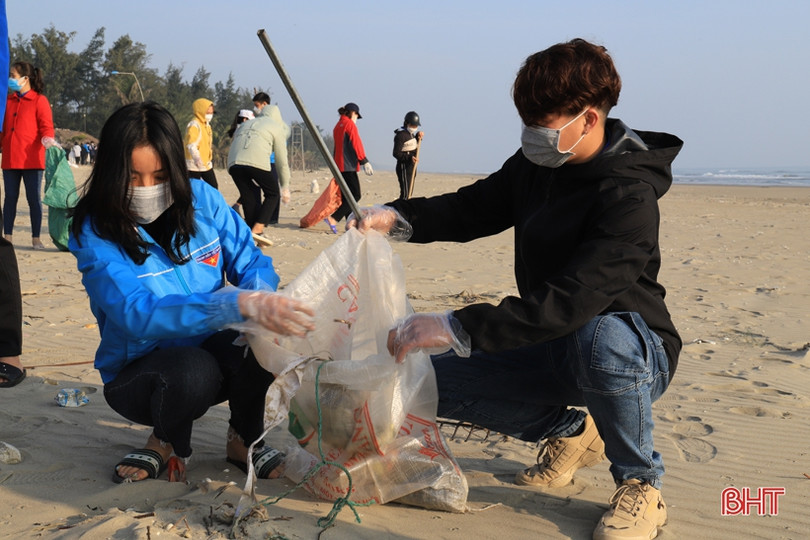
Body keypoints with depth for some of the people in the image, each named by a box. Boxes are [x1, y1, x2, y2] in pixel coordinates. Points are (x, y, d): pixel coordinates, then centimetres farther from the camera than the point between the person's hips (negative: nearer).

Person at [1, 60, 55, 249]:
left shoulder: (39, 100, -1)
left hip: (32, 160, -5)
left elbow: (47, 126, -7)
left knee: (34, 198, 0)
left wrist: (47, 139, -27)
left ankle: (36, 239, 6)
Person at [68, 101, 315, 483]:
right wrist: (240, 305, -50)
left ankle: (244, 440, -1)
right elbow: (137, 313, -34)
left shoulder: (202, 199, -7)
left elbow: (252, 264, -5)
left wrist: (261, 300, -33)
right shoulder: (95, 233, -19)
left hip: (210, 352, 3)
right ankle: (168, 441, 0)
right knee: (192, 370, -37)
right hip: (138, 373, -3)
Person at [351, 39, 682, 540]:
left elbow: (570, 302, -36)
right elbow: (472, 208, 10)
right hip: (554, 348, 7)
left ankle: (641, 483, -13)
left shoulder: (629, 198, -26)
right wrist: (397, 215, -10)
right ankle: (569, 432, 15)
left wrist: (457, 327, -40)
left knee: (601, 339, -42)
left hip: (634, 351, -7)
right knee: (437, 381, -5)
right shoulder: (534, 166, -2)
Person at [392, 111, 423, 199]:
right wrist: (409, 158, -33)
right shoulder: (401, 135, -16)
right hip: (404, 168, -10)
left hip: (411, 167, 10)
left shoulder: (411, 133, 12)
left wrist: (418, 136, 12)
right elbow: (396, 153, -20)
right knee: (405, 193, -14)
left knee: (409, 192, 14)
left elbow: (415, 145, 31)